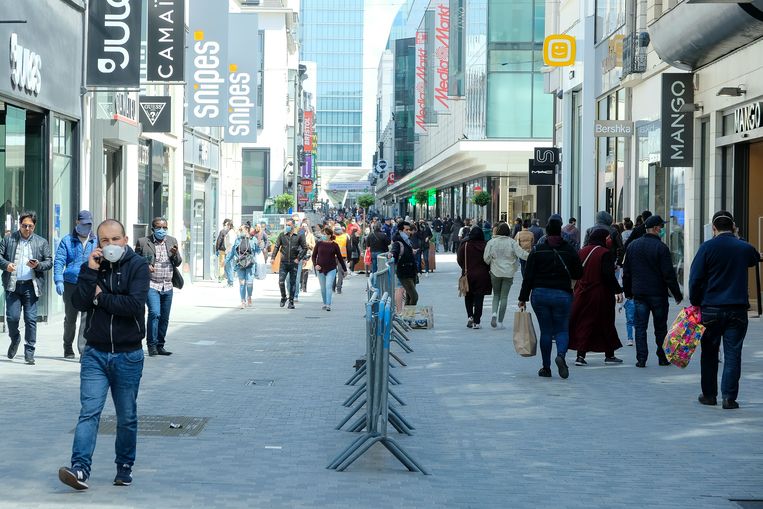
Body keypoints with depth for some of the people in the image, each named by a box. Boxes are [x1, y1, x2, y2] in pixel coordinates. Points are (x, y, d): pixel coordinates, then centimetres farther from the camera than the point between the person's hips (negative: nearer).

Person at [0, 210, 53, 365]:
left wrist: (38, 265, -10)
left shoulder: (42, 242, 9)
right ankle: (15, 339, 26)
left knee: (31, 319, -3)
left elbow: (49, 262, 10)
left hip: (31, 286, 0)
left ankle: (29, 352, 5)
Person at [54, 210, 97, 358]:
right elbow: (58, 261, -1)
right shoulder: (67, 240, 4)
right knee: (70, 317, 12)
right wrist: (59, 281, -13)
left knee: (87, 318, -13)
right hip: (70, 284, 0)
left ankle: (83, 350, -14)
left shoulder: (96, 242, 9)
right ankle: (68, 347, 29)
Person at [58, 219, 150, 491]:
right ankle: (80, 469, -19)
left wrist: (101, 297, -10)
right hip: (95, 353, 2)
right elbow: (80, 303, -8)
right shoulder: (92, 266, 6)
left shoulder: (138, 266, -5)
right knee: (89, 412, -11)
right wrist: (90, 271, -15)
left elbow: (135, 305, -19)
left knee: (127, 417, 10)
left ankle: (125, 468, 24)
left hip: (128, 355, -2)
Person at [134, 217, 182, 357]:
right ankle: (152, 345, -10)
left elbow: (178, 263, 12)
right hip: (151, 284, -4)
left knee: (164, 318, 8)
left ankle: (160, 346, 18)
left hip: (167, 286, 5)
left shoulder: (172, 241, 11)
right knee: (155, 313, -18)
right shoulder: (143, 242, 1)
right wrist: (145, 266, -13)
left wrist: (175, 254, -9)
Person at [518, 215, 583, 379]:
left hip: (540, 294, 1)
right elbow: (579, 273, 4)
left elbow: (528, 276, -4)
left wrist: (523, 298, 1)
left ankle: (546, 367, 11)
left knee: (545, 331, 9)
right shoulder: (570, 250, -1)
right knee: (562, 329, 9)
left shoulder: (537, 251, -2)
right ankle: (561, 354, -20)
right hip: (562, 295, 0)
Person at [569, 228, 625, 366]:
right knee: (606, 323, 9)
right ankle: (609, 355, 17)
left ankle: (581, 355, -1)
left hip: (582, 293, 4)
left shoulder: (582, 252, 4)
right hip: (601, 295, -4)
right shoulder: (605, 253, -13)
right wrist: (618, 291, -16)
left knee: (583, 324, 8)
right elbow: (609, 275, -20)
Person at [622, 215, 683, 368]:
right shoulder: (661, 247, -11)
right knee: (660, 327, 8)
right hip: (658, 293, -4)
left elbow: (626, 272, 13)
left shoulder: (632, 246, 7)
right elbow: (669, 274, -12)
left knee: (640, 327, 4)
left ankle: (641, 359, -2)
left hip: (639, 293, 4)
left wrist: (628, 291, 21)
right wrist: (677, 294, -4)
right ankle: (663, 358, 13)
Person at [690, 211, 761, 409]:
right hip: (737, 309, 1)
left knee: (709, 354, 11)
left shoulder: (707, 247, -5)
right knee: (733, 355, 2)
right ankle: (729, 397, -3)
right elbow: (755, 259, 26)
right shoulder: (745, 248, 2)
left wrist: (695, 303, 4)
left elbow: (695, 279, -6)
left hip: (711, 309, -1)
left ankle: (709, 395, 18)